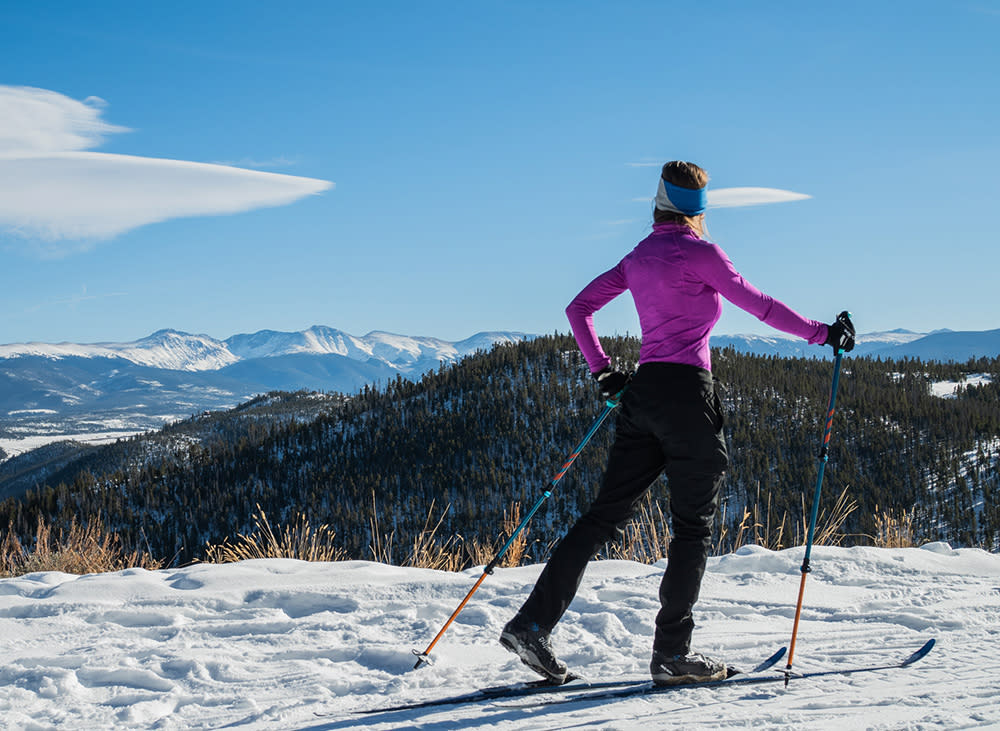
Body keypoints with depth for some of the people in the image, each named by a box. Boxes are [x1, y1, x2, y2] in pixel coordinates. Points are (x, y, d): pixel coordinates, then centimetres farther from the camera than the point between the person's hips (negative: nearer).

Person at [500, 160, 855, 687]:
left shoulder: (639, 257, 15)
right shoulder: (699, 253, -6)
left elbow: (578, 309, 18)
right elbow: (758, 304, -6)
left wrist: (602, 371, 20)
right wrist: (822, 333, 3)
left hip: (642, 391, 7)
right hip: (686, 392, -7)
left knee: (606, 515, 7)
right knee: (693, 526, 2)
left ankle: (532, 624, 1)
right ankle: (671, 653, 3)